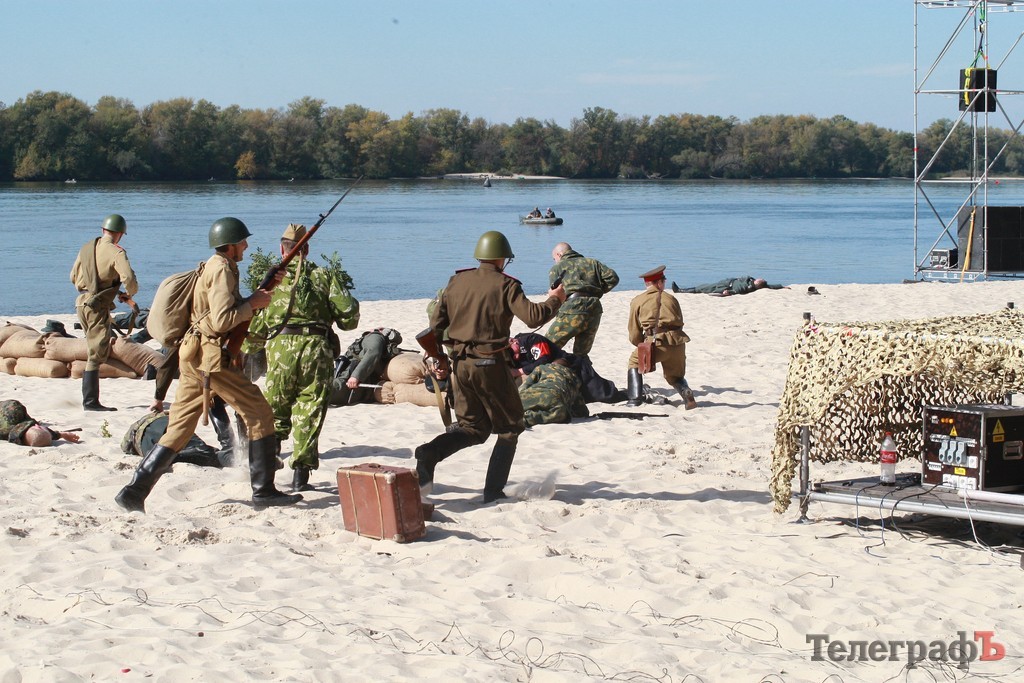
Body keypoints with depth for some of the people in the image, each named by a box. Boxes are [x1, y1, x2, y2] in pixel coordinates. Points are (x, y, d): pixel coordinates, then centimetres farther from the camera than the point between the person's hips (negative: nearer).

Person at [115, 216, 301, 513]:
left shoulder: (214, 267, 22)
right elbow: (221, 320, -19)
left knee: (178, 430, 8)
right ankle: (264, 491, 1)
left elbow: (233, 309, 25)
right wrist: (253, 303, -8)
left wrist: (265, 290, 17)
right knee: (259, 414, 0)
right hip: (211, 357, -10)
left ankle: (134, 491, 0)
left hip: (192, 358, 10)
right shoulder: (222, 269, -9)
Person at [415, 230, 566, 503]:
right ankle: (494, 491, 6)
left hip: (460, 364, 5)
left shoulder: (457, 281, 8)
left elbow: (436, 323, 9)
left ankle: (429, 453, -11)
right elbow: (533, 316, -18)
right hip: (490, 364, -5)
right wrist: (555, 300, 0)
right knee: (509, 428, 12)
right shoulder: (505, 285, -9)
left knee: (472, 426, 16)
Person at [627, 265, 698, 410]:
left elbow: (634, 336, 10)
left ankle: (635, 398, 9)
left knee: (635, 361, 24)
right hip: (678, 343, 3)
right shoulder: (671, 299, 20)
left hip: (656, 343, -3)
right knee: (675, 376, 24)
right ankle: (685, 392, -9)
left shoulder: (637, 301, 11)